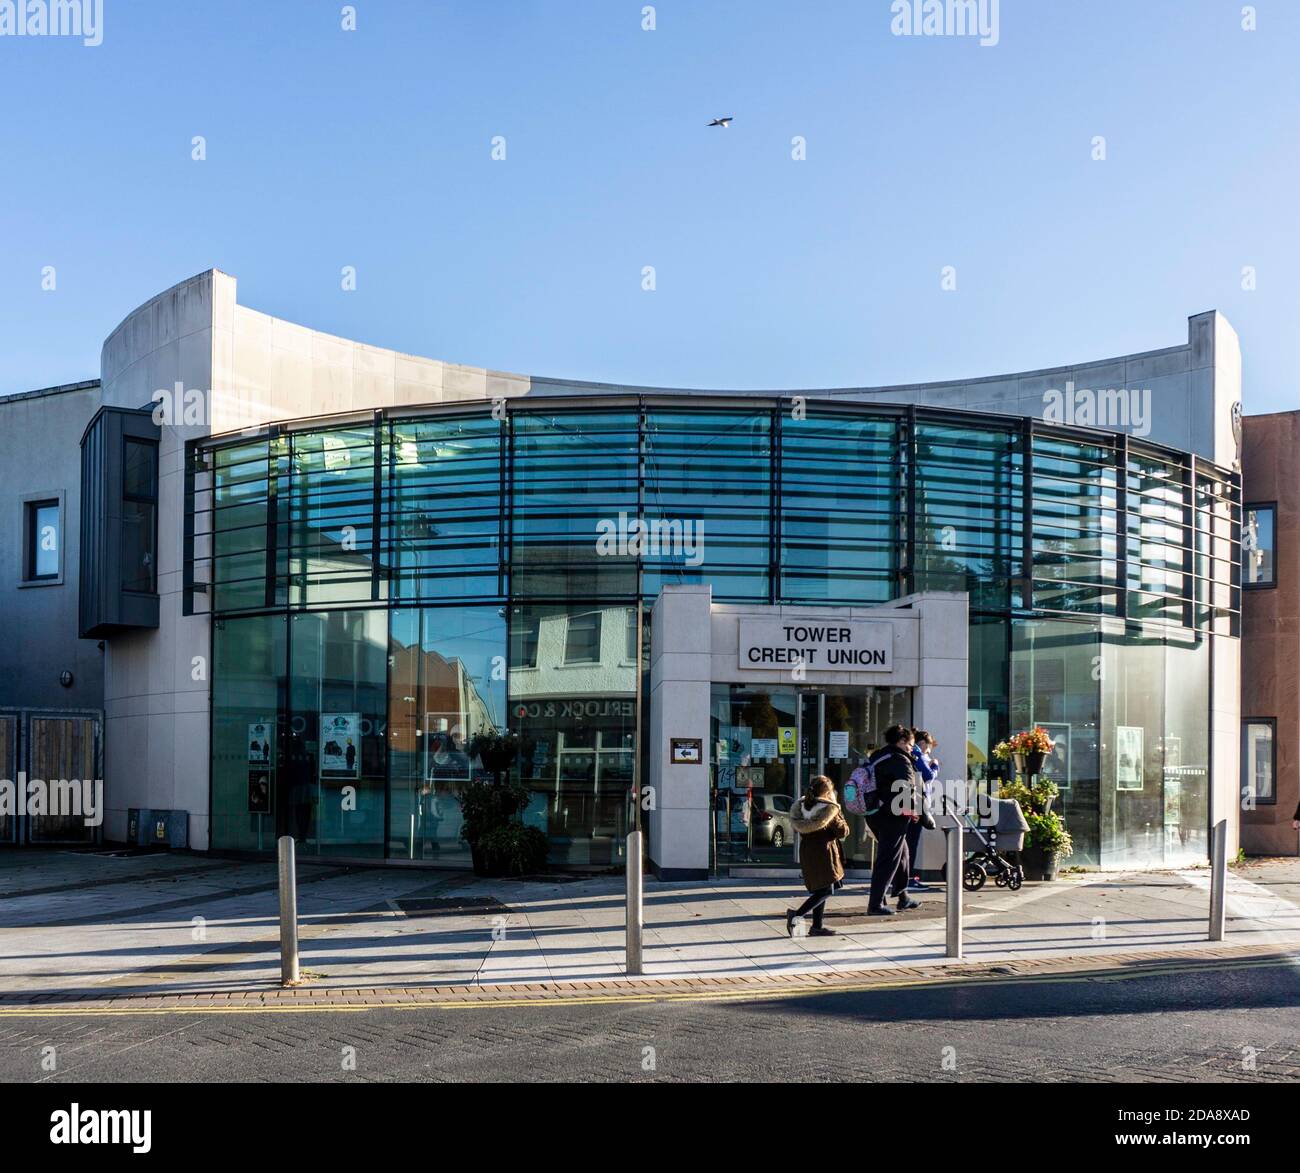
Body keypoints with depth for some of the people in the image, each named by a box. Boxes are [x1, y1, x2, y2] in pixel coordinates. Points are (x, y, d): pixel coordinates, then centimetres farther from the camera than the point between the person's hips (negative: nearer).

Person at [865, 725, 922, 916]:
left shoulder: (877, 757, 15)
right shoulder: (900, 760, -13)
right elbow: (907, 788, -23)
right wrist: (913, 809, -10)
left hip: (876, 813, 9)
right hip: (893, 816, -9)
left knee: (901, 852, 23)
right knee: (887, 859, -4)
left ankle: (903, 897, 32)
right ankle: (875, 904, -5)